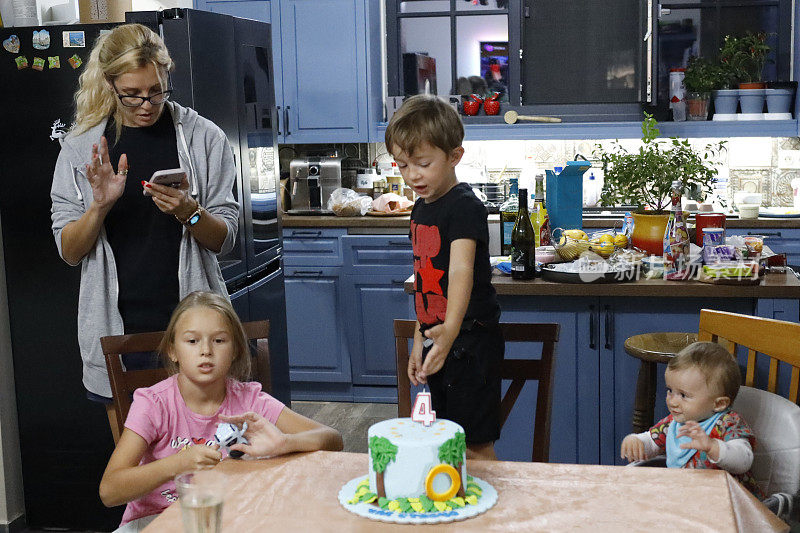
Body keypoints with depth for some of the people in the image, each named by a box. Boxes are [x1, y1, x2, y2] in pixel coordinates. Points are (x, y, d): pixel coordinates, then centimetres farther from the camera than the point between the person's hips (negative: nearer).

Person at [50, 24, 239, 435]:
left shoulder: (203, 137, 0)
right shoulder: (81, 148, 3)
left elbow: (224, 239, 2)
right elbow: (69, 252, 1)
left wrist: (189, 212, -18)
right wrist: (100, 206, -17)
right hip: (118, 324, 1)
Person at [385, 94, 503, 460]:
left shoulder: (464, 206, -17)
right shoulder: (421, 209, 11)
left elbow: (461, 270, -33)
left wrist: (450, 330, -47)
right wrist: (420, 339, 16)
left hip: (470, 343, -9)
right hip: (438, 340, 9)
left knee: (476, 446, -3)